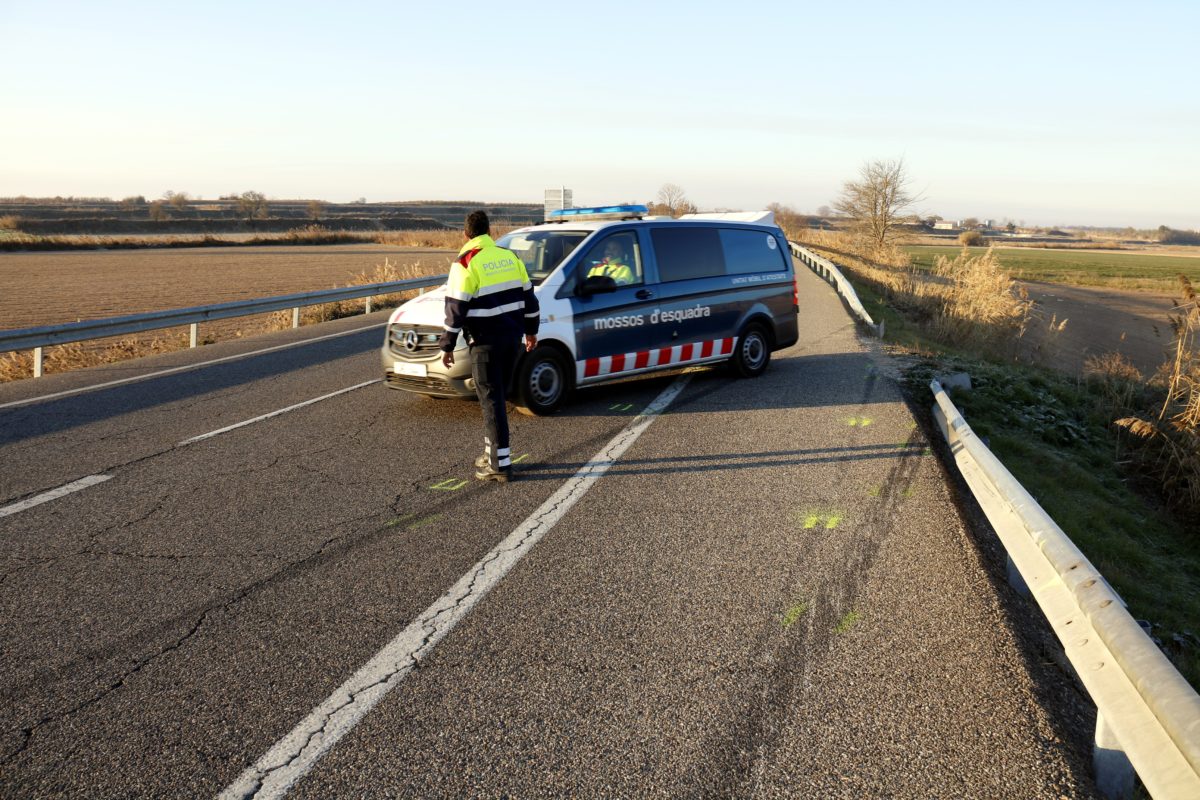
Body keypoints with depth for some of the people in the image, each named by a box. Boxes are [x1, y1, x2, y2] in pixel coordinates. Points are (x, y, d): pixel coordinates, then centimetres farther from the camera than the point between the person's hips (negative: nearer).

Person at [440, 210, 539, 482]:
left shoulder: (466, 263, -11)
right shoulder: (510, 257, 9)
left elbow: (455, 308, -13)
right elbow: (528, 298, 14)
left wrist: (448, 346, -5)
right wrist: (531, 331, 24)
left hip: (485, 342, -6)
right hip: (512, 337, 6)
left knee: (491, 399, -2)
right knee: (498, 396, 17)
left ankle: (500, 464, -2)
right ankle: (493, 453, 26)